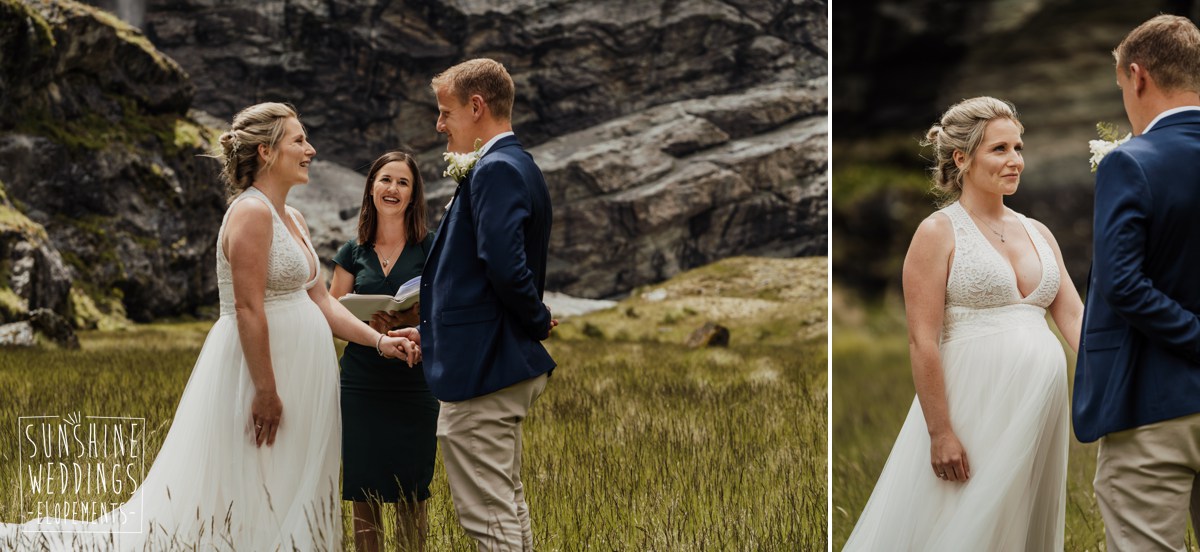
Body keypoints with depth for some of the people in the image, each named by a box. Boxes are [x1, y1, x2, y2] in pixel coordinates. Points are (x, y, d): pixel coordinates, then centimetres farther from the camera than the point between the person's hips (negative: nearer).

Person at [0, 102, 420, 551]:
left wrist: (378, 341, 4)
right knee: (244, 500, -7)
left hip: (299, 374, 10)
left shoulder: (292, 219, 15)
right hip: (262, 365, -10)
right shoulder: (252, 212, -15)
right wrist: (266, 391, -22)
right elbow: (248, 308, -20)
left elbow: (320, 300, 15)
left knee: (285, 504, 10)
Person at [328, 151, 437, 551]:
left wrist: (412, 318, -23)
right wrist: (368, 321, -13)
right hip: (361, 382, 2)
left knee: (410, 495, 0)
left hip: (414, 383, -2)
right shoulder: (353, 253, 9)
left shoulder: (431, 248, 2)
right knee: (362, 492, 2)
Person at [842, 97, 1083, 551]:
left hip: (1039, 407, 6)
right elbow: (922, 342, -10)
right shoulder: (939, 233, -4)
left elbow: (1074, 316, 8)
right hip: (978, 405, -6)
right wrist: (940, 432, -15)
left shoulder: (1038, 233, 14)